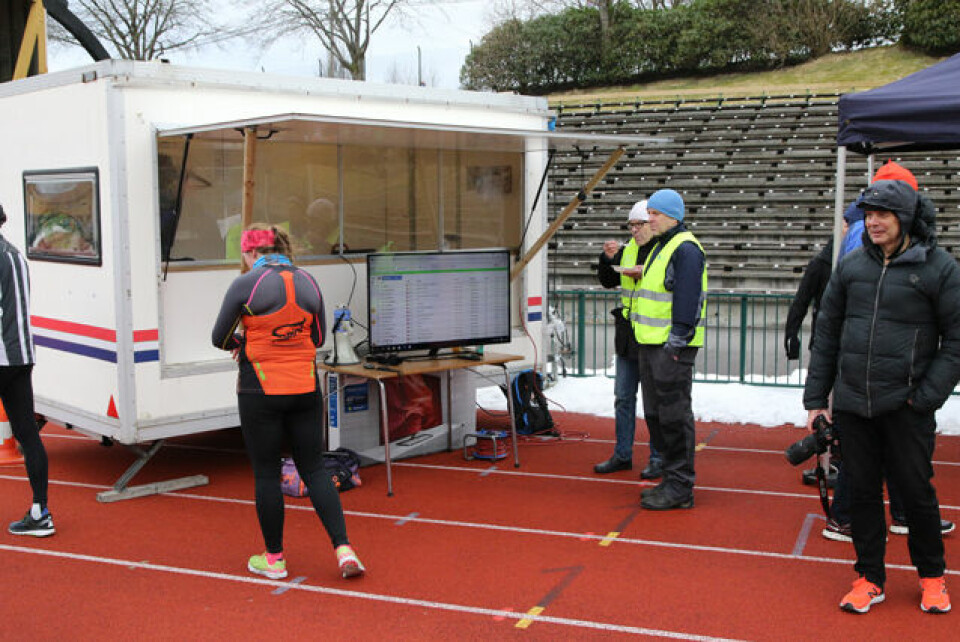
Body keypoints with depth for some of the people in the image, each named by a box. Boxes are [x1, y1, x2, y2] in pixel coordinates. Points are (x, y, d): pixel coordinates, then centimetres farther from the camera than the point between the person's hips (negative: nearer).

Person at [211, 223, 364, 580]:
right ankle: (343, 548, 3)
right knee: (314, 470, 10)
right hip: (304, 390, 4)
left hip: (261, 393, -4)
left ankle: (274, 559, 18)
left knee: (266, 474, 8)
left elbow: (220, 339, -3)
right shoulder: (308, 284, 4)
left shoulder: (245, 286, -11)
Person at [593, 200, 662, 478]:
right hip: (627, 333, 7)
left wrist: (646, 272, -23)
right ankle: (622, 455, 22)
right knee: (623, 397, 12)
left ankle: (658, 458, 12)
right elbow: (608, 281, 13)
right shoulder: (627, 250, 12)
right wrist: (608, 258, -2)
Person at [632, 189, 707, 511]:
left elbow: (688, 299, -19)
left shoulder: (685, 249, -13)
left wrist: (676, 342, -21)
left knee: (674, 414, -6)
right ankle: (672, 480, 23)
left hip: (672, 347, -10)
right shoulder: (660, 247, 19)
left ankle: (680, 488, 1)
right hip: (651, 343, 10)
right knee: (656, 413, 14)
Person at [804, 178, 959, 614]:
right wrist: (816, 398, 8)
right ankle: (869, 578, 24)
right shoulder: (851, 266, 7)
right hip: (851, 402, 3)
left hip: (905, 406, -3)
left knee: (916, 491, 6)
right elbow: (827, 333, 11)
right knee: (861, 491, 9)